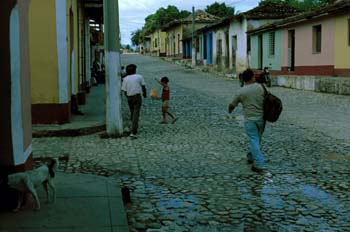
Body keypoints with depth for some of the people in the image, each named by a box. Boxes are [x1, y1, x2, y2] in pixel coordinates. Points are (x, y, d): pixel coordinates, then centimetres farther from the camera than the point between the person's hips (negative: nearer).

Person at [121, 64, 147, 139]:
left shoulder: (125, 79, 2)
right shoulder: (139, 77, -1)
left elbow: (124, 90, 1)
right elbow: (143, 86, 4)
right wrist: (144, 94, 22)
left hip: (129, 97, 3)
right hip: (137, 96, -3)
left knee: (132, 113, 21)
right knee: (136, 114, -7)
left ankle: (134, 128, 37)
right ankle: (133, 132, -16)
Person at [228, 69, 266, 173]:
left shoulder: (240, 92, -8)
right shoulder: (261, 87, -2)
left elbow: (232, 105, 4)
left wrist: (230, 110, 27)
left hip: (250, 120, -3)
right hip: (261, 118, 3)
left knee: (254, 141, -1)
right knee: (257, 139, 20)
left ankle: (259, 164, -6)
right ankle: (252, 156, 37)